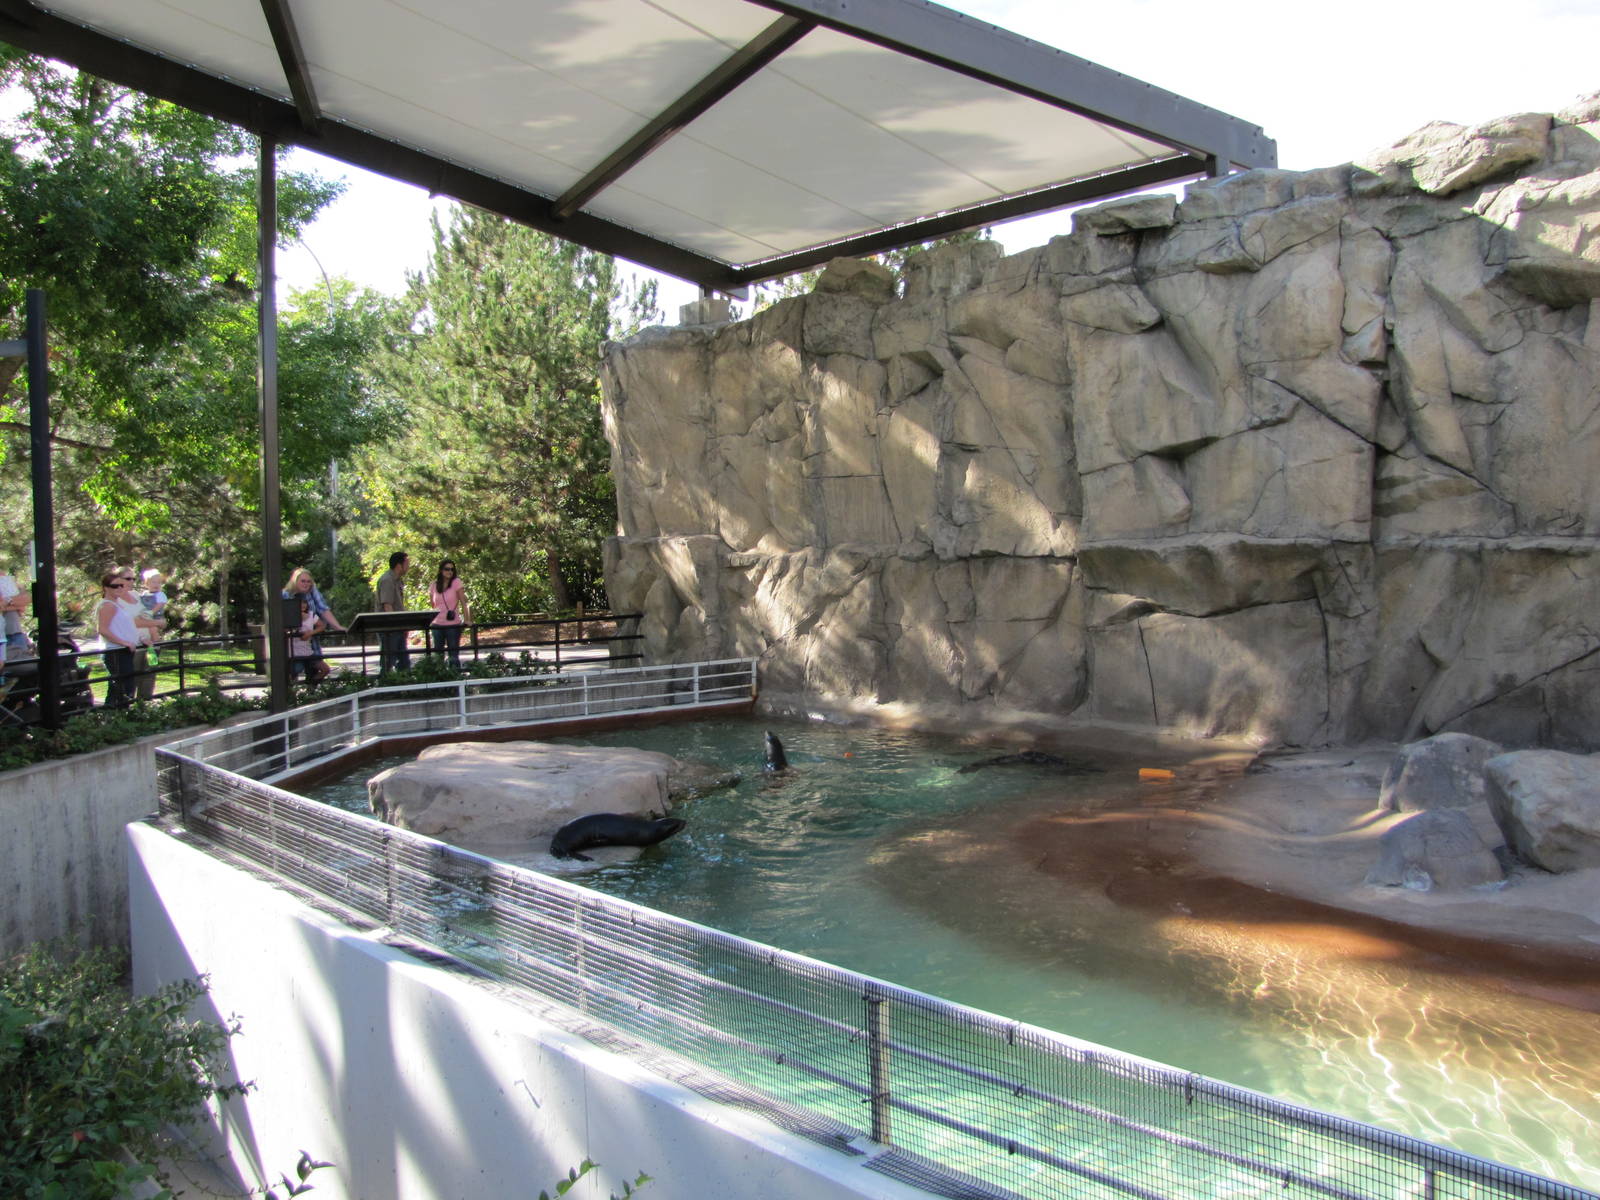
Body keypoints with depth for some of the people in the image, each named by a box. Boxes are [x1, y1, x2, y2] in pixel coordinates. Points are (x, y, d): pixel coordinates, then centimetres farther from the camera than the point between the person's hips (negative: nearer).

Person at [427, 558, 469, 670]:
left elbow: (463, 602, -8)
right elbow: (432, 605, 14)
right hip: (437, 625, 4)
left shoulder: (456, 582, -6)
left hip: (453, 625, -4)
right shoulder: (434, 585, 4)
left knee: (453, 655, 2)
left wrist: (466, 619, -16)